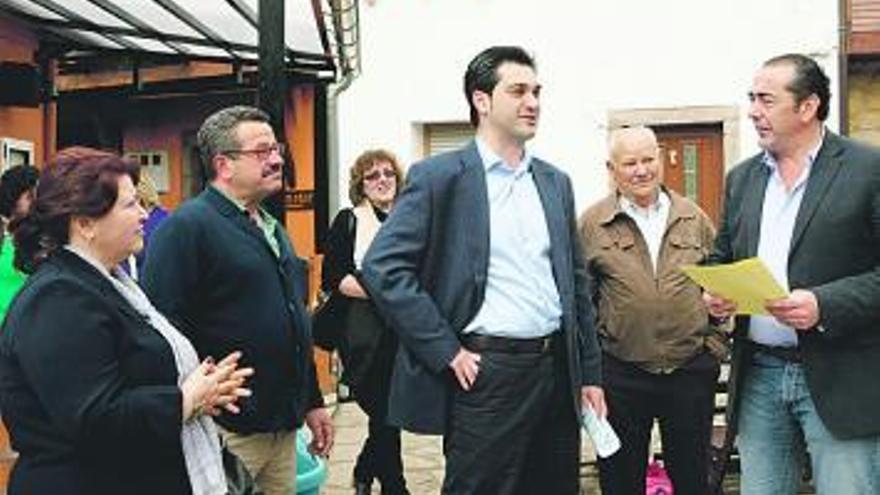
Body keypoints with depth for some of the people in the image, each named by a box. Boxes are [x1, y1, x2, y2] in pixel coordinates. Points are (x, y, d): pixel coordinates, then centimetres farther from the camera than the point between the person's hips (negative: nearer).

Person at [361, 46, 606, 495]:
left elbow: (576, 283, 16)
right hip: (485, 371, -6)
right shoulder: (439, 177, -5)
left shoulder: (555, 182, 13)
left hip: (557, 369, 6)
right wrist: (447, 352, -14)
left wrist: (589, 373, 13)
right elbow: (383, 268, -13)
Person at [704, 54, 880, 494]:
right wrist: (715, 296, -2)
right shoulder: (741, 178, 12)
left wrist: (825, 305, -21)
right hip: (758, 375, 5)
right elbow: (721, 259, 19)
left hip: (839, 379, -5)